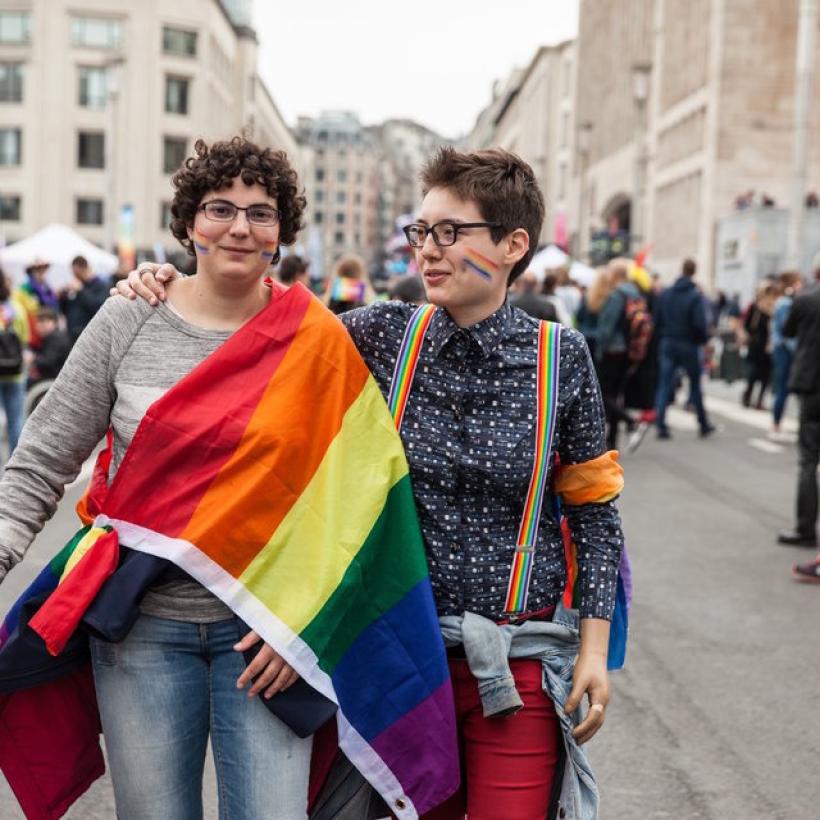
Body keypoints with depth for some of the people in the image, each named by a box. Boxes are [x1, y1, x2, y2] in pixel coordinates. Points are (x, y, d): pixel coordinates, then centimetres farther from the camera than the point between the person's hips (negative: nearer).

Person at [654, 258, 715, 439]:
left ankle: (661, 425, -6)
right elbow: (699, 324, -16)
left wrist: (661, 339, 11)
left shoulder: (664, 294, 2)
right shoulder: (695, 296, -12)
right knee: (695, 385, 10)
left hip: (667, 344, 3)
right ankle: (703, 425, 19)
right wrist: (703, 339, 1)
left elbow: (656, 321, 3)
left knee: (664, 385, 3)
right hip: (688, 346, -3)